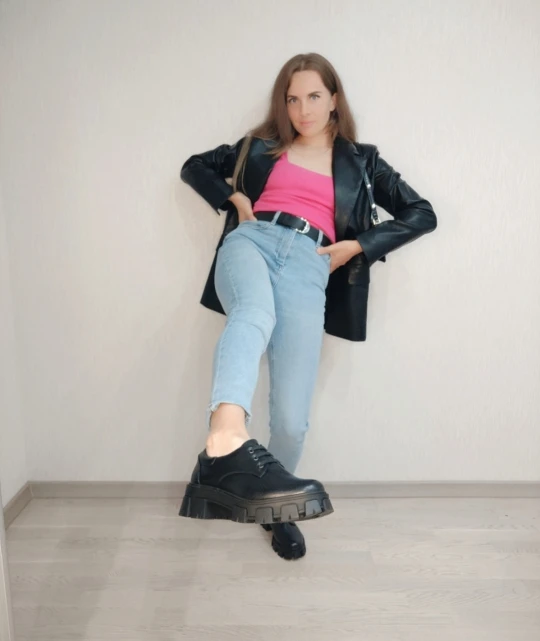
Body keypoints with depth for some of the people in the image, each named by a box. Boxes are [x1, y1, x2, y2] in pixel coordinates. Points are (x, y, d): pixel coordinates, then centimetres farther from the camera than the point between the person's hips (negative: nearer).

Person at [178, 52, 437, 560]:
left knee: (291, 417, -9)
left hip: (308, 266, 0)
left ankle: (276, 506, 21)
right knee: (255, 314, -41)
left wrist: (355, 246, 5)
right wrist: (235, 200, 10)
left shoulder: (359, 160, 23)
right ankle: (226, 443, -66)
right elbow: (195, 167, 29)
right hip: (252, 242, 1)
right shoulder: (263, 146, 25)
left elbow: (422, 214, 18)